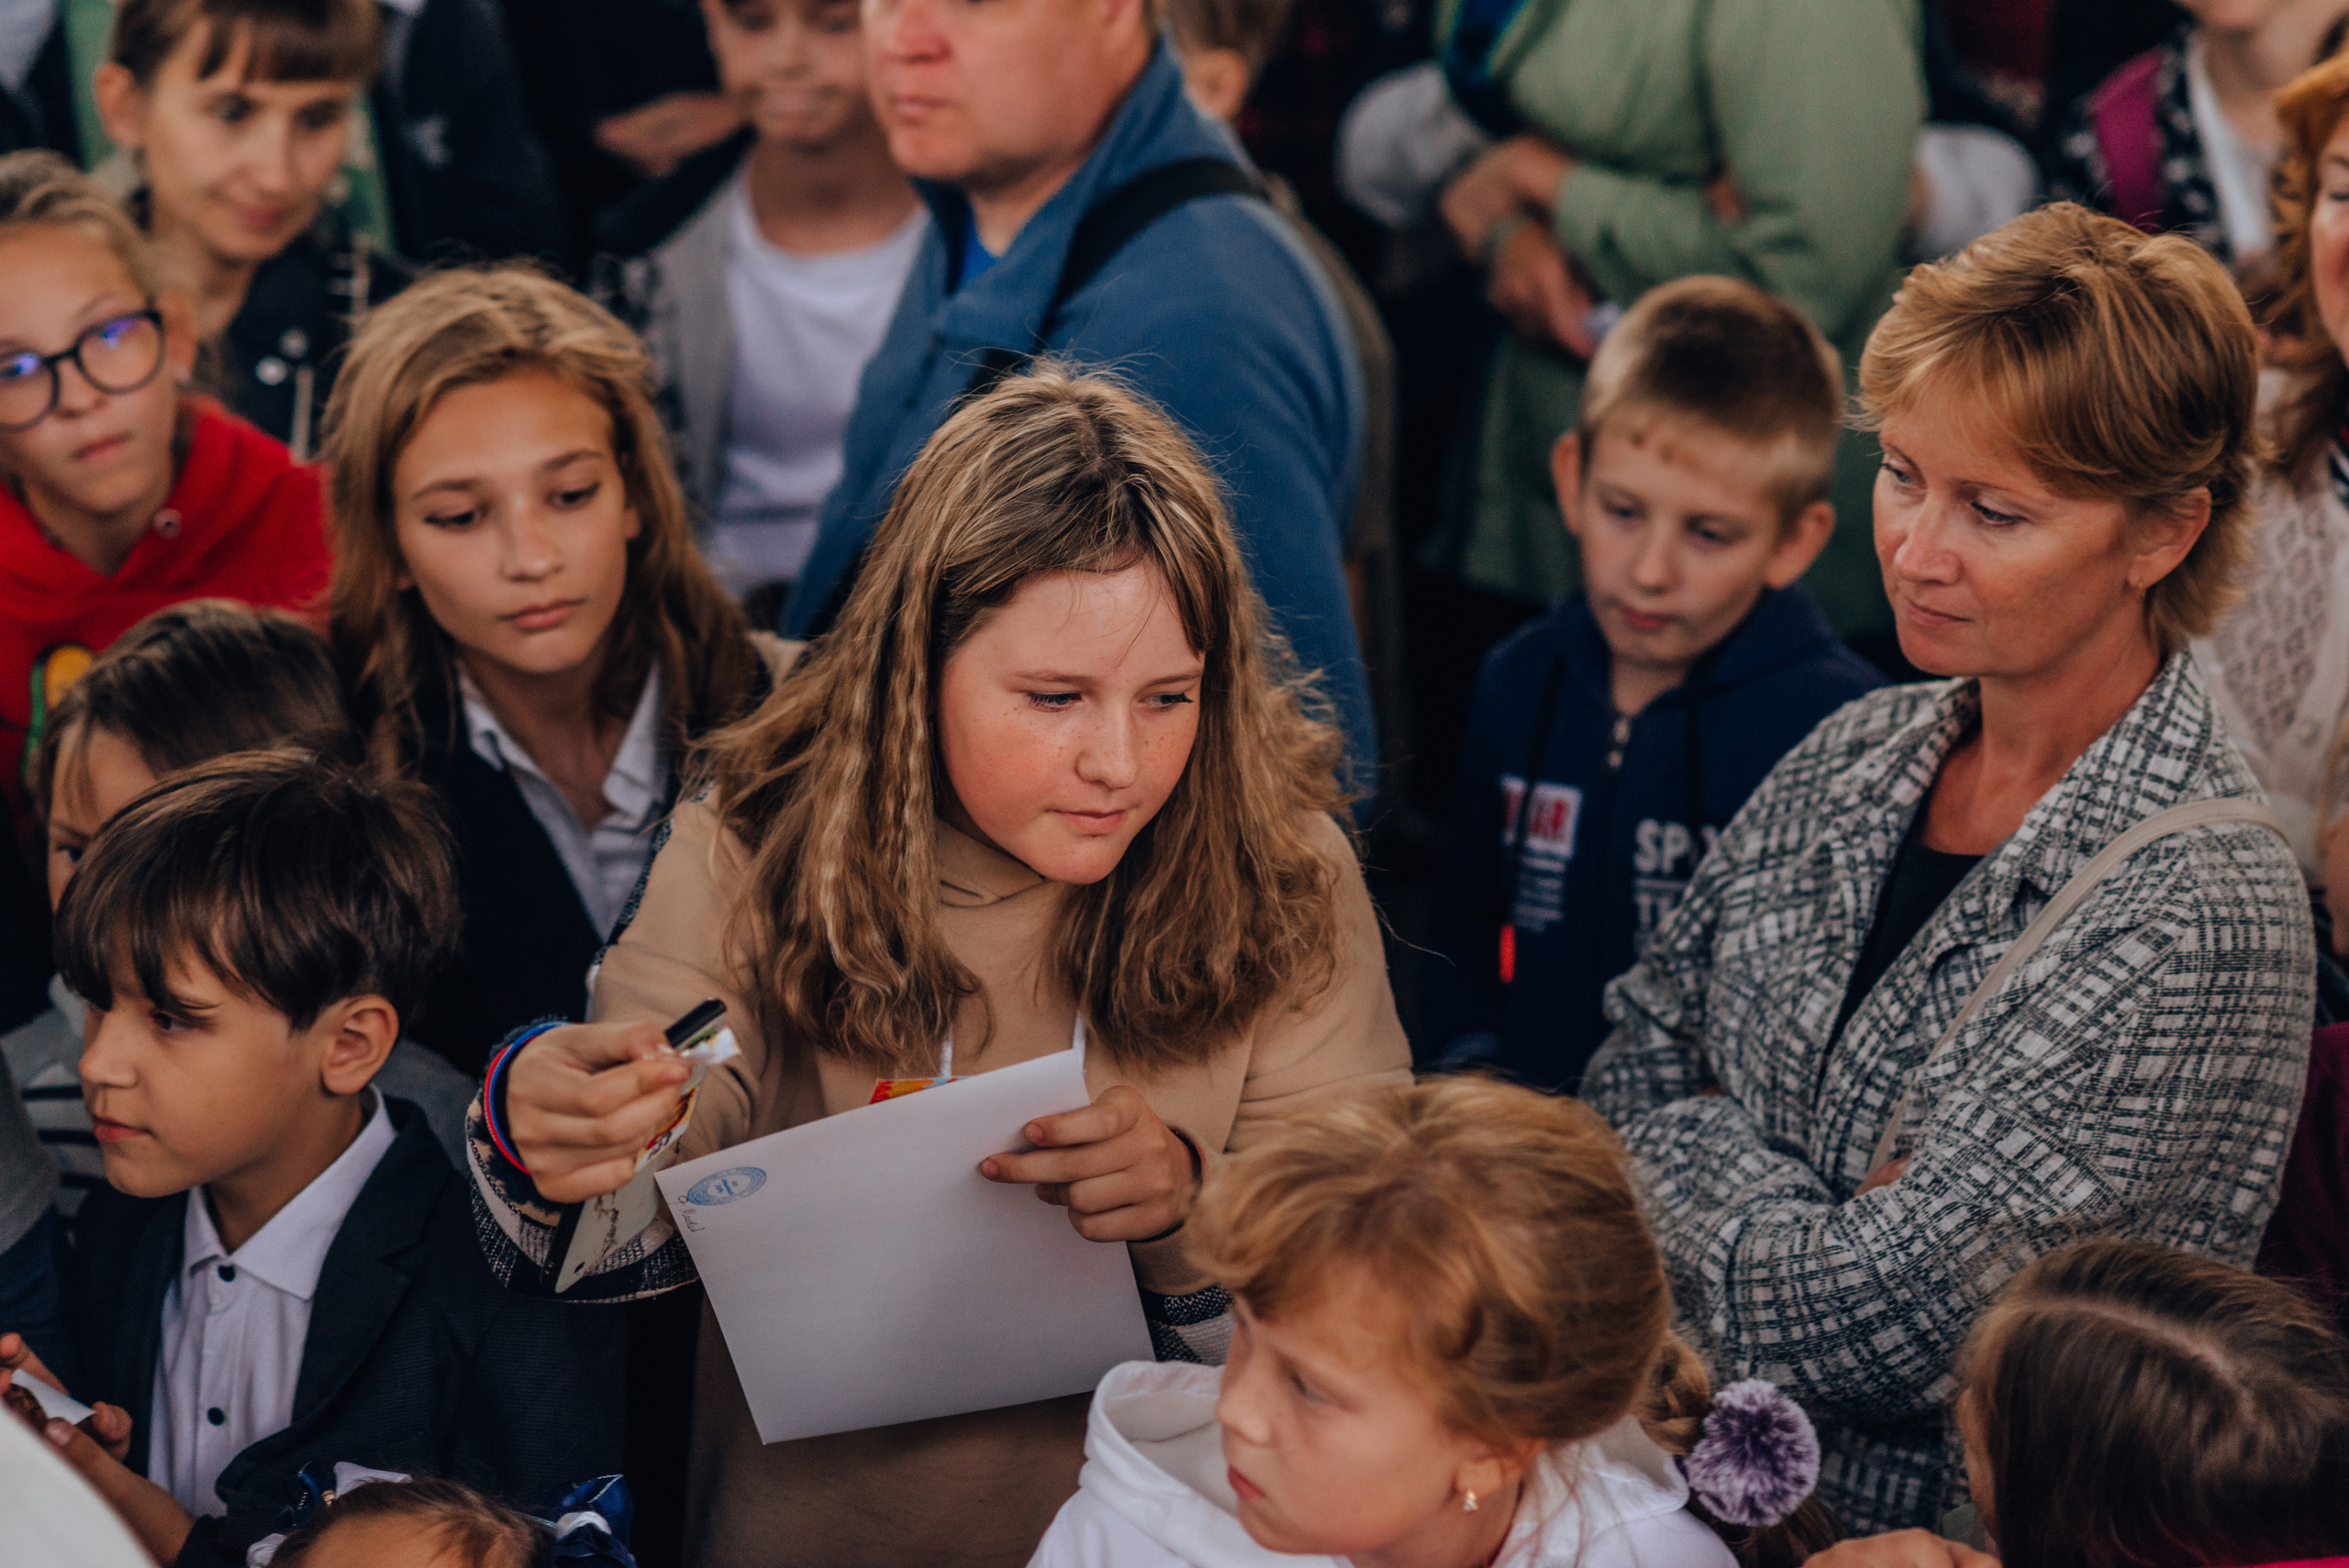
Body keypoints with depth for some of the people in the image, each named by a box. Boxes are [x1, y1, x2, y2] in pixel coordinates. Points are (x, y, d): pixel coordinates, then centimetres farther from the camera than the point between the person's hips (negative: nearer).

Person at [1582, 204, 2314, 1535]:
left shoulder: (2202, 916, -18)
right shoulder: (1863, 757, 5)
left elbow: (1873, 1324, -19)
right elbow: (1639, 1066, 10)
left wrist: (1700, 1187, -3)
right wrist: (1798, 1217, -8)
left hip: (1911, 1521, -6)